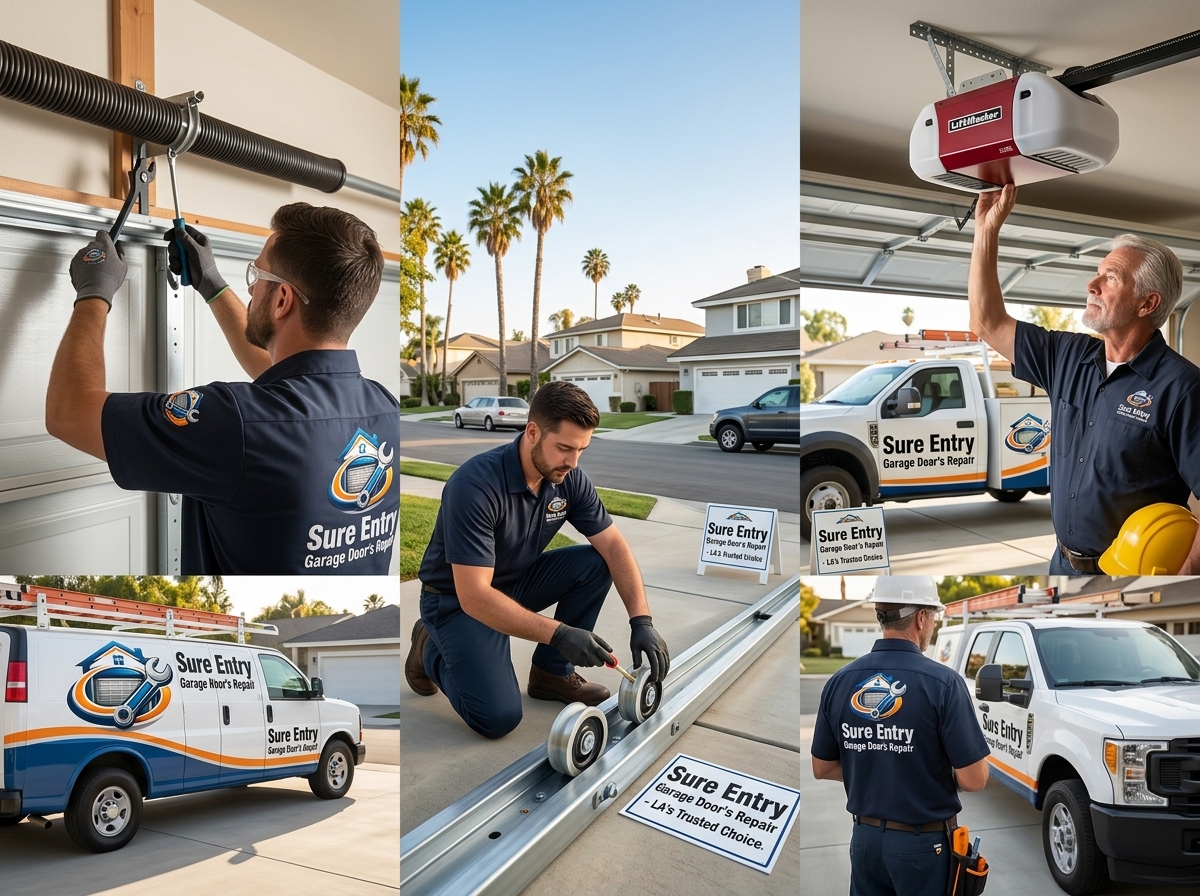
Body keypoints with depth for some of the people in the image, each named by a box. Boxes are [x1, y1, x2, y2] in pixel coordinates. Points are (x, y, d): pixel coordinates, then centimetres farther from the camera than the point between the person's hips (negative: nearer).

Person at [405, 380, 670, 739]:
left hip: (516, 582, 6)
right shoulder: (475, 484, -33)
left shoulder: (569, 478, -13)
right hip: (458, 600, -6)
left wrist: (642, 621, -22)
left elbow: (614, 546, -9)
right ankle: (432, 651, 9)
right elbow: (474, 597, -35)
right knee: (499, 717, -21)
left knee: (596, 563, -14)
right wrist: (559, 634, -38)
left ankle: (552, 671, 3)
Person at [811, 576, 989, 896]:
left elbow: (822, 769, 4)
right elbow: (973, 779, -15)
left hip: (865, 838, 4)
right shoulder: (941, 681, -18)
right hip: (924, 843, -4)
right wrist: (931, 771, 5)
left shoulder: (839, 682, -4)